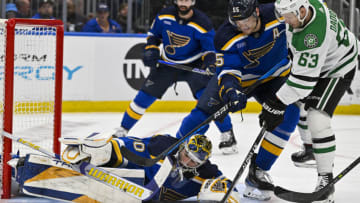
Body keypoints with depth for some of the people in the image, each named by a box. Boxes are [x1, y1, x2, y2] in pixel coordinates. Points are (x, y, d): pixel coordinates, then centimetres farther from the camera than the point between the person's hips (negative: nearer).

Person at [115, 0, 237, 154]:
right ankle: (122, 130, 17)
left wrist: (210, 66, -33)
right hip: (168, 63, 3)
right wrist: (151, 50, -10)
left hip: (193, 64, -3)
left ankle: (228, 136, -13)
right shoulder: (164, 15, -10)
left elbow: (210, 49, -15)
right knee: (145, 96, 1)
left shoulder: (202, 23, -20)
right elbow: (154, 34, 7)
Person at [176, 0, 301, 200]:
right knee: (203, 112, -13)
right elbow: (229, 69, -27)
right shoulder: (226, 36, -28)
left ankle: (258, 171, -13)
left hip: (276, 75, 1)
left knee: (289, 114, -23)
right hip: (240, 77, -1)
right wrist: (231, 88, -47)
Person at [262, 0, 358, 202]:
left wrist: (278, 104, -34)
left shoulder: (315, 35, -42)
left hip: (338, 69, -10)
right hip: (314, 62, 10)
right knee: (298, 104, 26)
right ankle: (309, 149, 49)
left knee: (317, 120, -22)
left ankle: (326, 179, -16)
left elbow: (304, 78, -38)